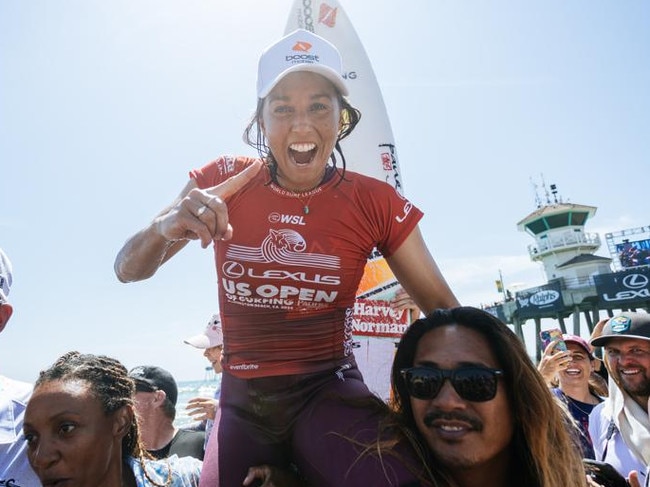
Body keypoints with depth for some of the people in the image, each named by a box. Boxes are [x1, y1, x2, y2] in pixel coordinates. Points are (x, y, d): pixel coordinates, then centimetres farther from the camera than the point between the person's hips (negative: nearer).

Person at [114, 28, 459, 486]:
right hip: (243, 403, 3)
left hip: (330, 392, -2)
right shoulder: (223, 181, -5)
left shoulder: (374, 203, -7)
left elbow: (442, 306, -1)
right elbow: (128, 270, -5)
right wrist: (164, 228, -27)